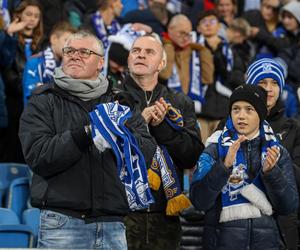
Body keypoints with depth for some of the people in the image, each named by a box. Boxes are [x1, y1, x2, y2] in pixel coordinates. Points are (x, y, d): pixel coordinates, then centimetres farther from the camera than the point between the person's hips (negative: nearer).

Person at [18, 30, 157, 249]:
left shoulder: (119, 103, 15)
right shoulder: (44, 103, 7)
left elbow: (147, 155, 3)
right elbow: (38, 156, -9)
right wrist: (86, 134, -19)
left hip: (113, 224, 3)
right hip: (63, 221, -3)